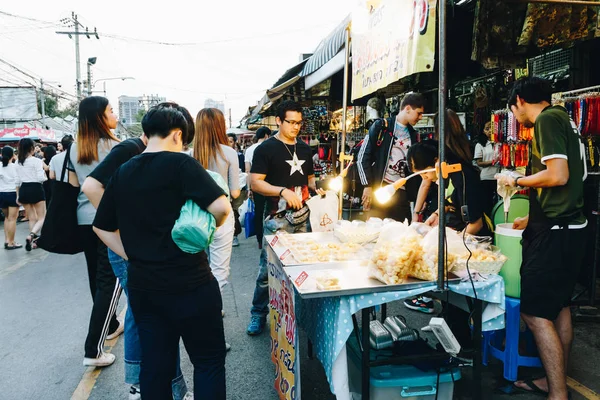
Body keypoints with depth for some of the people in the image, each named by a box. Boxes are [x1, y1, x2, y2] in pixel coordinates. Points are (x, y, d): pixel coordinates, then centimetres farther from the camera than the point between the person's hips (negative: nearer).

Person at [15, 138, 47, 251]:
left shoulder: (19, 163, 9)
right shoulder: (36, 161, -10)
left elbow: (17, 181, 11)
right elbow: (40, 178, -17)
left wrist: (18, 195, 17)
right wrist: (44, 173, 4)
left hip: (24, 190, 6)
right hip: (35, 189, -6)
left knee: (32, 218, 15)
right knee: (42, 217, 2)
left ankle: (33, 240, 18)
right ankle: (31, 235, -22)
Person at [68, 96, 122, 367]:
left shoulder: (74, 148, 9)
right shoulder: (113, 147, -10)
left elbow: (74, 186, 13)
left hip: (84, 219, 7)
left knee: (97, 277, 17)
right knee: (110, 281, -3)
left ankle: (110, 325, 36)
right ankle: (94, 350, -4)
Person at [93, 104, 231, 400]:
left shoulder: (123, 172, 7)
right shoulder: (180, 163, -12)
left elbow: (102, 226, 14)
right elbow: (221, 207, -23)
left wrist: (134, 256, 11)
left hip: (141, 285, 6)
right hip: (188, 283, -6)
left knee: (155, 364, 16)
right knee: (209, 361, 10)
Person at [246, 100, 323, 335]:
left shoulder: (305, 149, 13)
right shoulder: (266, 148, -5)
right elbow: (255, 183, -11)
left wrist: (316, 187, 1)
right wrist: (283, 191, -24)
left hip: (303, 216, 6)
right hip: (277, 219, -5)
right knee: (268, 269, -1)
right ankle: (258, 314, 14)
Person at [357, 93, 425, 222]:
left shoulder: (413, 135, 18)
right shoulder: (381, 126, 1)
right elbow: (363, 157, -4)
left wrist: (418, 196, 13)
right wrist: (368, 186, -11)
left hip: (402, 193, 5)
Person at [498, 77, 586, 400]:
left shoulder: (547, 119, -12)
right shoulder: (563, 119, 17)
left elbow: (558, 175, -23)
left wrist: (516, 181, -7)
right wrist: (532, 219, 25)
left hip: (554, 232, -10)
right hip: (570, 227, 10)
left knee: (535, 312, -6)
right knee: (559, 306, 17)